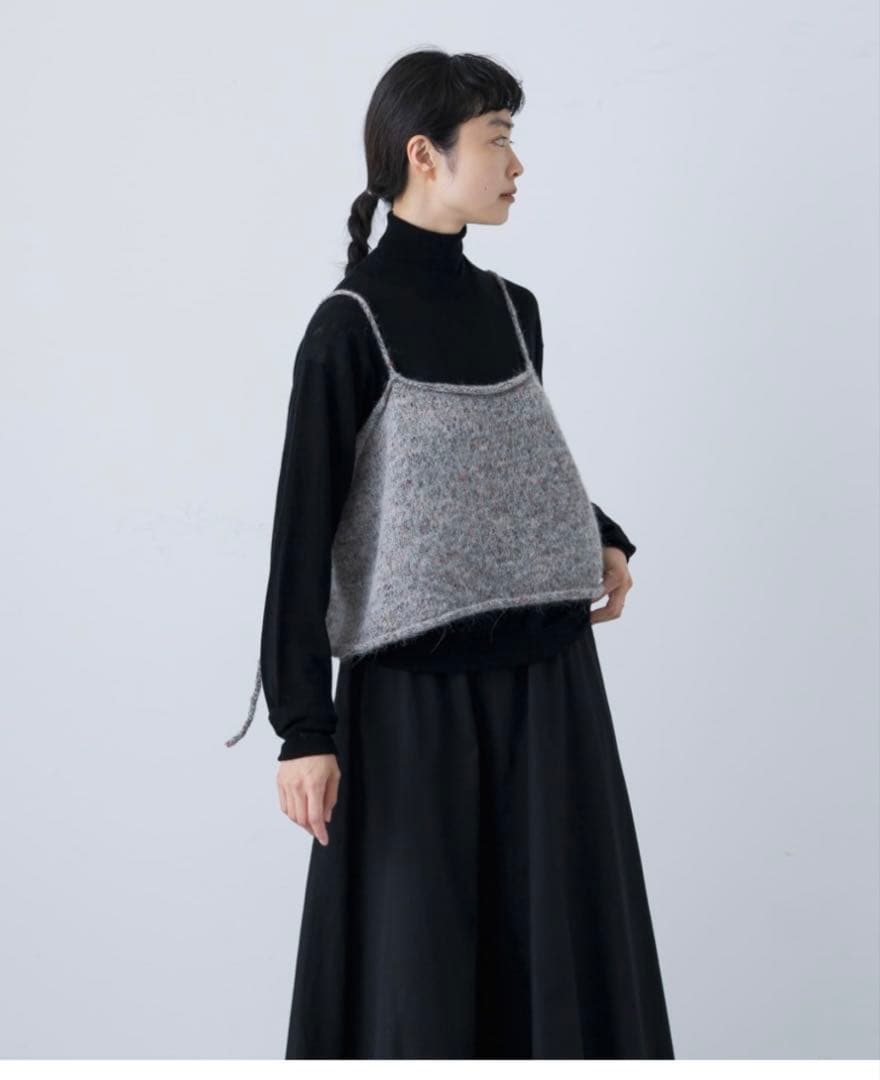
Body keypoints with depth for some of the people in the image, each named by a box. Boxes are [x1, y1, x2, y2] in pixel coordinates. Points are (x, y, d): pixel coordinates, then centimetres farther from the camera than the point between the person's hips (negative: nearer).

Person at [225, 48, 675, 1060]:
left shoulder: (512, 309, 9)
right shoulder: (349, 325, -8)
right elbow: (303, 531, -9)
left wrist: (602, 537, 5)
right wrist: (304, 729, -14)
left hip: (548, 679, 5)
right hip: (417, 693, -5)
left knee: (560, 946, 8)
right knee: (418, 965, 1)